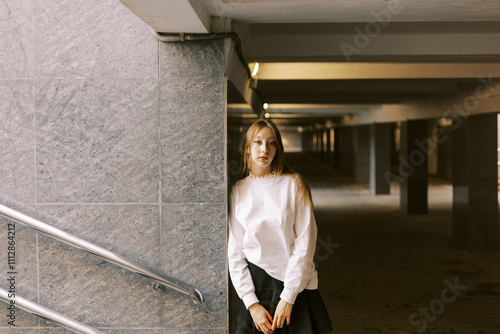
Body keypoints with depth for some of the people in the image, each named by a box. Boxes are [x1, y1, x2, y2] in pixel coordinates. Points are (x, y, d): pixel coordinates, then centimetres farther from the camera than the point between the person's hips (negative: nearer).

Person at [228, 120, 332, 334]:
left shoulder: (293, 184, -3)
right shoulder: (239, 191, 3)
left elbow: (304, 245, -7)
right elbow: (235, 252, 2)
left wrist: (288, 297, -12)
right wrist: (252, 303, -6)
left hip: (295, 285, -1)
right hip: (256, 284, 2)